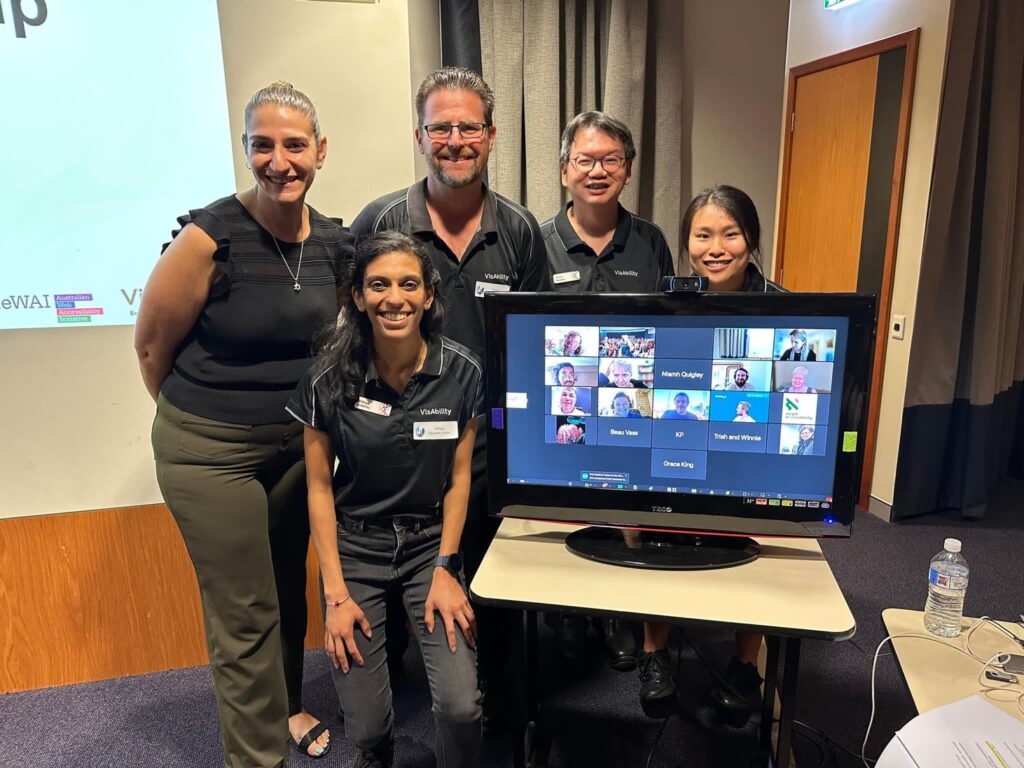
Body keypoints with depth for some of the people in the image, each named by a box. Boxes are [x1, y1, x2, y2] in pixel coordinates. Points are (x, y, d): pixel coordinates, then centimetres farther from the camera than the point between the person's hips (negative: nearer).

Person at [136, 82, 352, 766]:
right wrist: (206, 418, 4)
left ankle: (287, 707, 46)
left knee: (288, 588, 21)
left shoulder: (337, 244, -3)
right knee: (245, 614, 5)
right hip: (211, 452, -5)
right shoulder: (211, 236, -19)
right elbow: (153, 346, -8)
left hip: (298, 442, 5)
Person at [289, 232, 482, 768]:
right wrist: (335, 593, -7)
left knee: (461, 706, -15)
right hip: (354, 548, 0)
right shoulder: (329, 379, -12)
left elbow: (458, 478, -3)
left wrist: (445, 569, -7)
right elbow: (319, 487, -6)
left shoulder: (462, 373, -11)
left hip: (430, 544, 1)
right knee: (367, 725, -3)